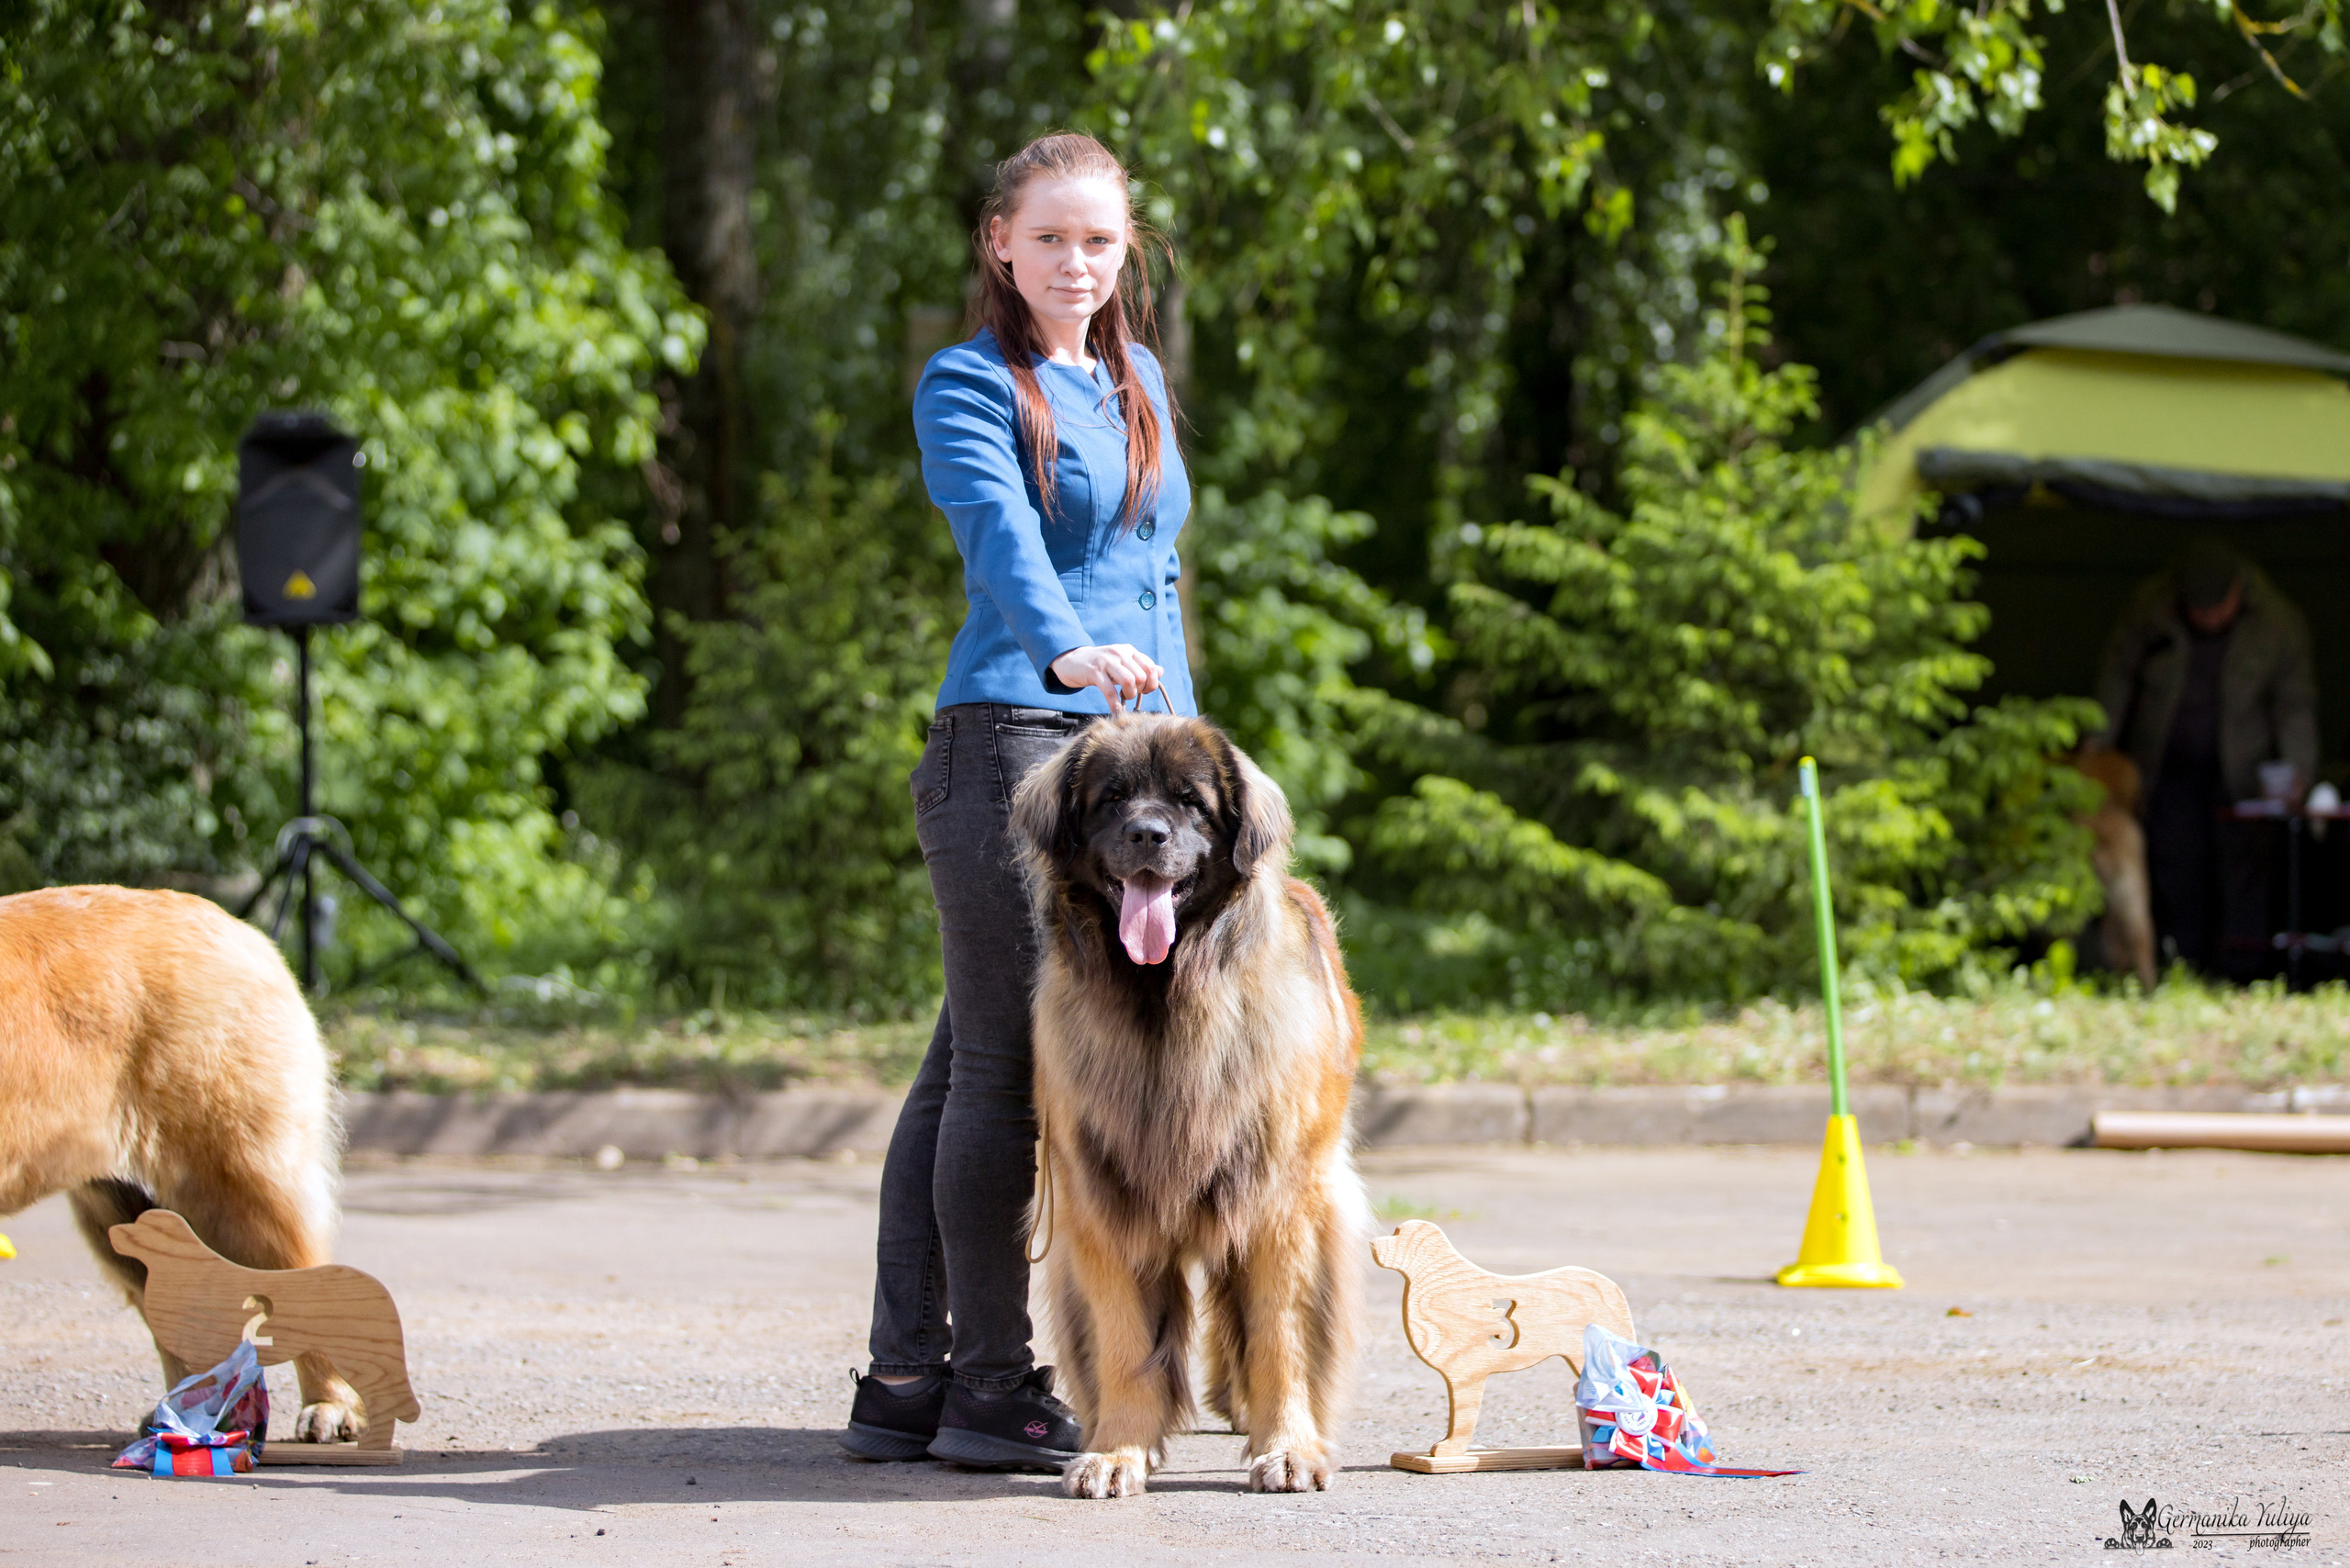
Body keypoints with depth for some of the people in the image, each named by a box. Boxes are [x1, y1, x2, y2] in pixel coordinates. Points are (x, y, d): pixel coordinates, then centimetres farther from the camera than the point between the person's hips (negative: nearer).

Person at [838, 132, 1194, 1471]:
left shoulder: (1139, 383, 21)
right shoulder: (969, 384, -1)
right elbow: (999, 532, -20)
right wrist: (1069, 652, -37)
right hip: (1012, 734, -7)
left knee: (971, 1061, 7)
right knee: (1002, 1061, -8)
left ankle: (908, 1379, 8)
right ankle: (992, 1384, -5)